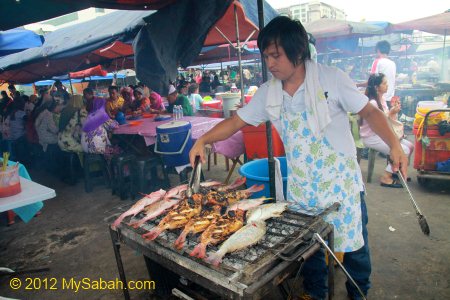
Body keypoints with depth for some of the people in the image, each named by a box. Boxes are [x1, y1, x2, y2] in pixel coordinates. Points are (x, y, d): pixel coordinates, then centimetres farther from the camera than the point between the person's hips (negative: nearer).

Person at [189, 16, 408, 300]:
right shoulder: (268, 93, -1)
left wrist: (394, 143, -21)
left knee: (354, 244, 13)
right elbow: (235, 122, 3)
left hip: (341, 181, -3)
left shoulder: (331, 78, -12)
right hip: (300, 188, 3)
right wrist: (202, 140, -7)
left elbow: (369, 111, -8)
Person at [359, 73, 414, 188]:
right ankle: (386, 178, -5)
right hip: (371, 137, -9)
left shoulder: (382, 99, 6)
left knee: (410, 146, 6)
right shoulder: (372, 103, -22)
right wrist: (391, 112, -21)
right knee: (404, 151, -15)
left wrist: (394, 109, -4)